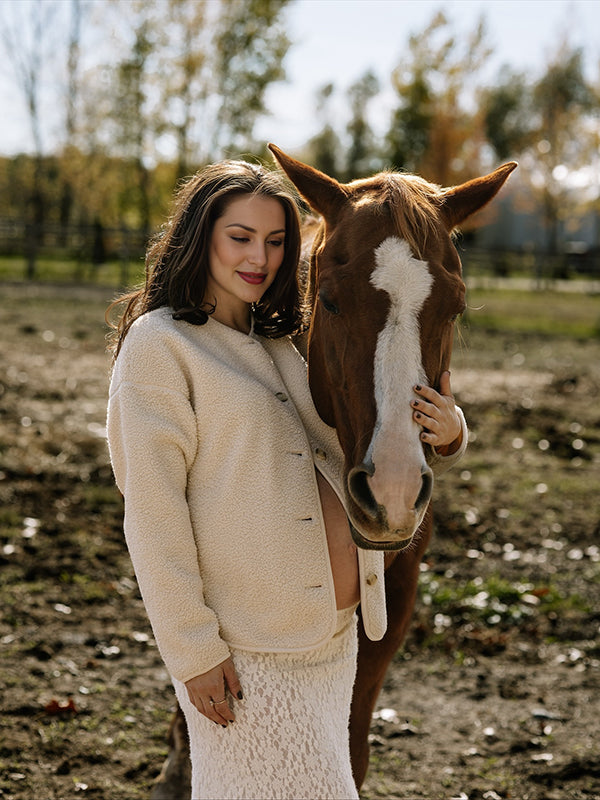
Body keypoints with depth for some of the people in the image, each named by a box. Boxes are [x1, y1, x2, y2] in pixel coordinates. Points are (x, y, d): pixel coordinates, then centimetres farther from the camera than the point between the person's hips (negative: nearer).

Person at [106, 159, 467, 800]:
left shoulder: (279, 344, 14)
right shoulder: (159, 343, -8)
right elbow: (151, 508, -13)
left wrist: (445, 433, -4)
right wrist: (192, 649, -17)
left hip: (332, 632, 7)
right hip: (245, 646, -7)